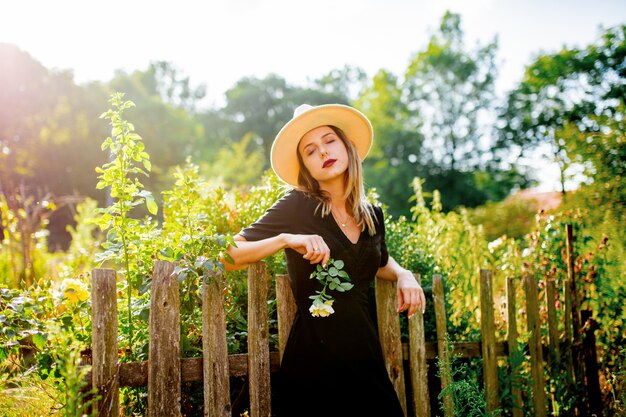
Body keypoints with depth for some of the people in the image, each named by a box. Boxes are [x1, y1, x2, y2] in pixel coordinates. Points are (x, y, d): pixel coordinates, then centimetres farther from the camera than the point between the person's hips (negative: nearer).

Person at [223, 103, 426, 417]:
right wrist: (286, 239, -26)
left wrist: (403, 275, 6)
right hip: (314, 358, -5)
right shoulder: (297, 207, -9)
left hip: (366, 355, 5)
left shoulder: (372, 216, 7)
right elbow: (229, 256, -13)